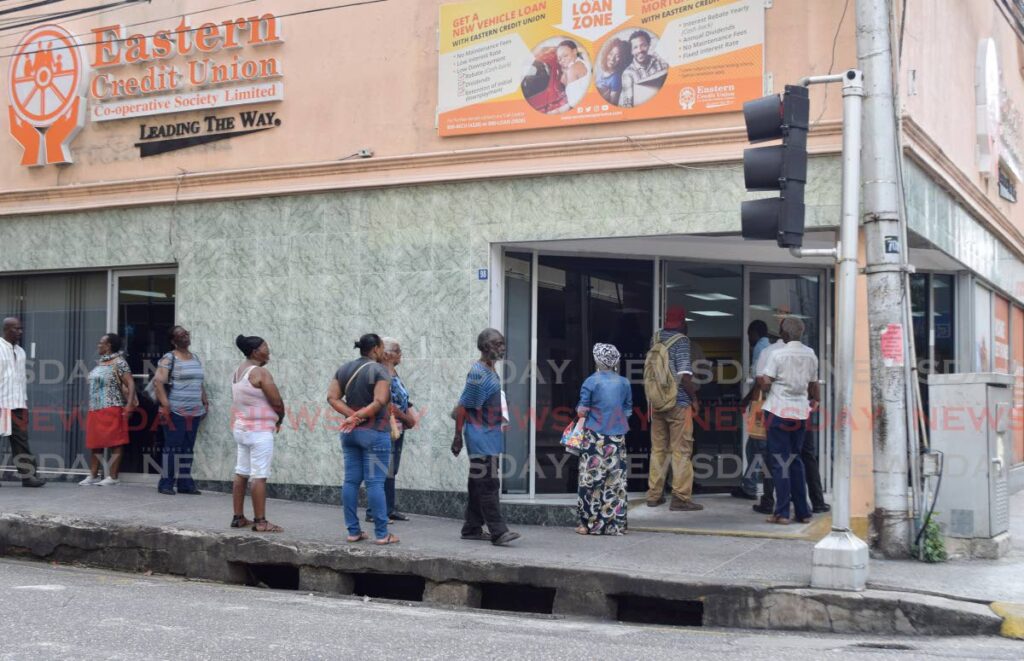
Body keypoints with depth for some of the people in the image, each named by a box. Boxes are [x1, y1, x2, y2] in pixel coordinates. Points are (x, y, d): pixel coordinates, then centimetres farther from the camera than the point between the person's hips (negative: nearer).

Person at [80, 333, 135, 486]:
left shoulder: (118, 363, -8)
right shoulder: (99, 363, 17)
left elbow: (130, 383, -14)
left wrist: (129, 405, -23)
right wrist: (91, 407, 19)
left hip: (112, 409, -8)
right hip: (95, 410, 8)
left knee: (115, 443, -4)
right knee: (95, 443, 9)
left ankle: (113, 476, -2)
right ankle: (93, 475, 15)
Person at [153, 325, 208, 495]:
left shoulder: (196, 359, 17)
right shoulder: (169, 358, -4)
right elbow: (158, 381, -12)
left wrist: (205, 402, 14)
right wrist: (165, 404, -19)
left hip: (195, 412, 6)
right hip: (175, 411, -6)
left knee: (188, 448, 8)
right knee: (173, 447, -5)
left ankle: (185, 483, 13)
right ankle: (166, 483, 1)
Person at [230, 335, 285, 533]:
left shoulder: (238, 371, 11)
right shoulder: (260, 372, -15)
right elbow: (277, 402, -16)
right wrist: (279, 420, 5)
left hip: (240, 428, 9)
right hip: (259, 431, -9)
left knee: (241, 473, 12)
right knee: (259, 476, -7)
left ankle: (238, 517, 16)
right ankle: (260, 522, -6)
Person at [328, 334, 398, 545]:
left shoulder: (344, 369, 10)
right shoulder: (379, 371, -10)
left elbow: (332, 397, 3)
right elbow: (380, 401, -22)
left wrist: (352, 415, -6)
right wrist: (358, 416, -14)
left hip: (350, 432, 7)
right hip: (374, 432, -6)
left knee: (351, 481, 8)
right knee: (375, 482, -5)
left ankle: (353, 531, 11)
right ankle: (381, 534, -2)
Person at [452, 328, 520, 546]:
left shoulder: (491, 371, 14)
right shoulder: (478, 373, -15)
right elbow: (462, 407, -15)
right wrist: (458, 437, -14)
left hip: (491, 437, 10)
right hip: (481, 438, -10)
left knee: (478, 485, 13)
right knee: (489, 485, -10)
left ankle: (472, 529, 19)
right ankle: (498, 532, -12)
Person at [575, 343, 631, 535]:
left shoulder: (591, 381, -6)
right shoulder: (624, 383, 4)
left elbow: (581, 412, -5)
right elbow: (628, 411, 10)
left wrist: (581, 411, 15)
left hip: (595, 438, -3)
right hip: (617, 438, 3)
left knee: (591, 479, 3)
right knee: (616, 480, 7)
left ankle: (589, 523, 5)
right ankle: (614, 524, 8)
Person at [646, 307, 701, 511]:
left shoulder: (655, 339, 7)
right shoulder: (681, 340, -11)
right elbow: (684, 375, -16)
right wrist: (694, 399, -6)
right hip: (678, 403, -6)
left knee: (658, 449, 13)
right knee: (682, 451, -1)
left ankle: (654, 495, 17)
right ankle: (681, 498, -2)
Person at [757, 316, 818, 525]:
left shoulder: (777, 354, -11)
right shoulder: (810, 355, 5)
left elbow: (765, 383, -15)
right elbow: (814, 384, 14)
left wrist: (759, 379, 7)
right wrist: (814, 401, 33)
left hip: (779, 411, -5)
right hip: (800, 412, 5)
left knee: (780, 461, 0)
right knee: (795, 460, 15)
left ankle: (782, 512, -2)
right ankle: (803, 511, 15)